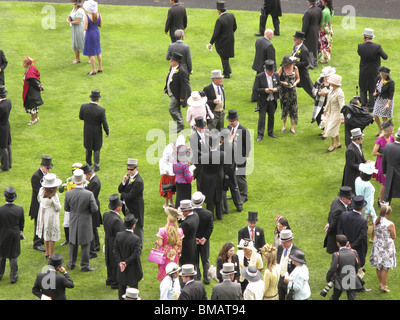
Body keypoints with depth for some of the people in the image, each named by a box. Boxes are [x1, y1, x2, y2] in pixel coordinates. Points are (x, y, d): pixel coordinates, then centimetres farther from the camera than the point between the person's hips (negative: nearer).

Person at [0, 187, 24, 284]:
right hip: (15, 235, 2)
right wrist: (20, 231, 18)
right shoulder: (20, 209, -16)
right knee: (13, 257, 15)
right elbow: (22, 224, -2)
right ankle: (14, 277, 24)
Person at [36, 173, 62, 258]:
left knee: (46, 233, 23)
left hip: (43, 214, 6)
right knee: (52, 236, 10)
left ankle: (47, 252, 36)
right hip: (51, 216, -6)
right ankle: (51, 254, 21)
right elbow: (58, 208, -20)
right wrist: (57, 199, -5)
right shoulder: (54, 195, -29)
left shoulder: (41, 190, -11)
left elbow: (39, 200, 7)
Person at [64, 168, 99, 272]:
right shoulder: (89, 194, -23)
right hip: (85, 223, -3)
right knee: (85, 245, 10)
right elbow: (94, 209, -16)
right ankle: (84, 265, 18)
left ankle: (71, 264, 29)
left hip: (73, 222, 3)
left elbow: (66, 208, -1)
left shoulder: (68, 194, -14)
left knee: (73, 244, 18)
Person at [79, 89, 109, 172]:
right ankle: (96, 166, 26)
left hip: (87, 131, 3)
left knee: (88, 147, 27)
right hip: (97, 132, -3)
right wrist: (107, 132, -2)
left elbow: (81, 117, -3)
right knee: (97, 148, 19)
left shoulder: (84, 107, -20)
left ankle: (88, 162, 44)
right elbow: (104, 123, -18)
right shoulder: (101, 110, -28)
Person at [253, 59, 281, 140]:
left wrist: (276, 89, -14)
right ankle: (260, 135, 5)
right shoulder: (259, 77, -14)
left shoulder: (276, 75, -1)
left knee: (271, 117, 14)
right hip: (263, 101, -4)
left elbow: (279, 85, 10)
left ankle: (270, 132, 30)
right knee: (261, 117, -3)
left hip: (273, 100, 4)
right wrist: (264, 90, -27)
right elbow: (255, 89, -13)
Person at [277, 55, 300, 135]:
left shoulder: (295, 68, -4)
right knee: (284, 108, 7)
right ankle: (284, 126, 26)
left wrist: (295, 83, -12)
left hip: (292, 90, 1)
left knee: (293, 108, -1)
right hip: (284, 91, -1)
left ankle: (292, 127, 9)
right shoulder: (282, 69, -10)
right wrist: (283, 82, -22)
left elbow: (298, 78, 8)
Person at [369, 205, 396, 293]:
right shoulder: (390, 224, -22)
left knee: (378, 267, 17)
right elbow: (394, 237, -12)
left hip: (377, 245, 6)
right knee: (385, 267, 5)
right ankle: (384, 286, 11)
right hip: (387, 247, -6)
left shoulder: (377, 222, -4)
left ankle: (381, 283, 31)